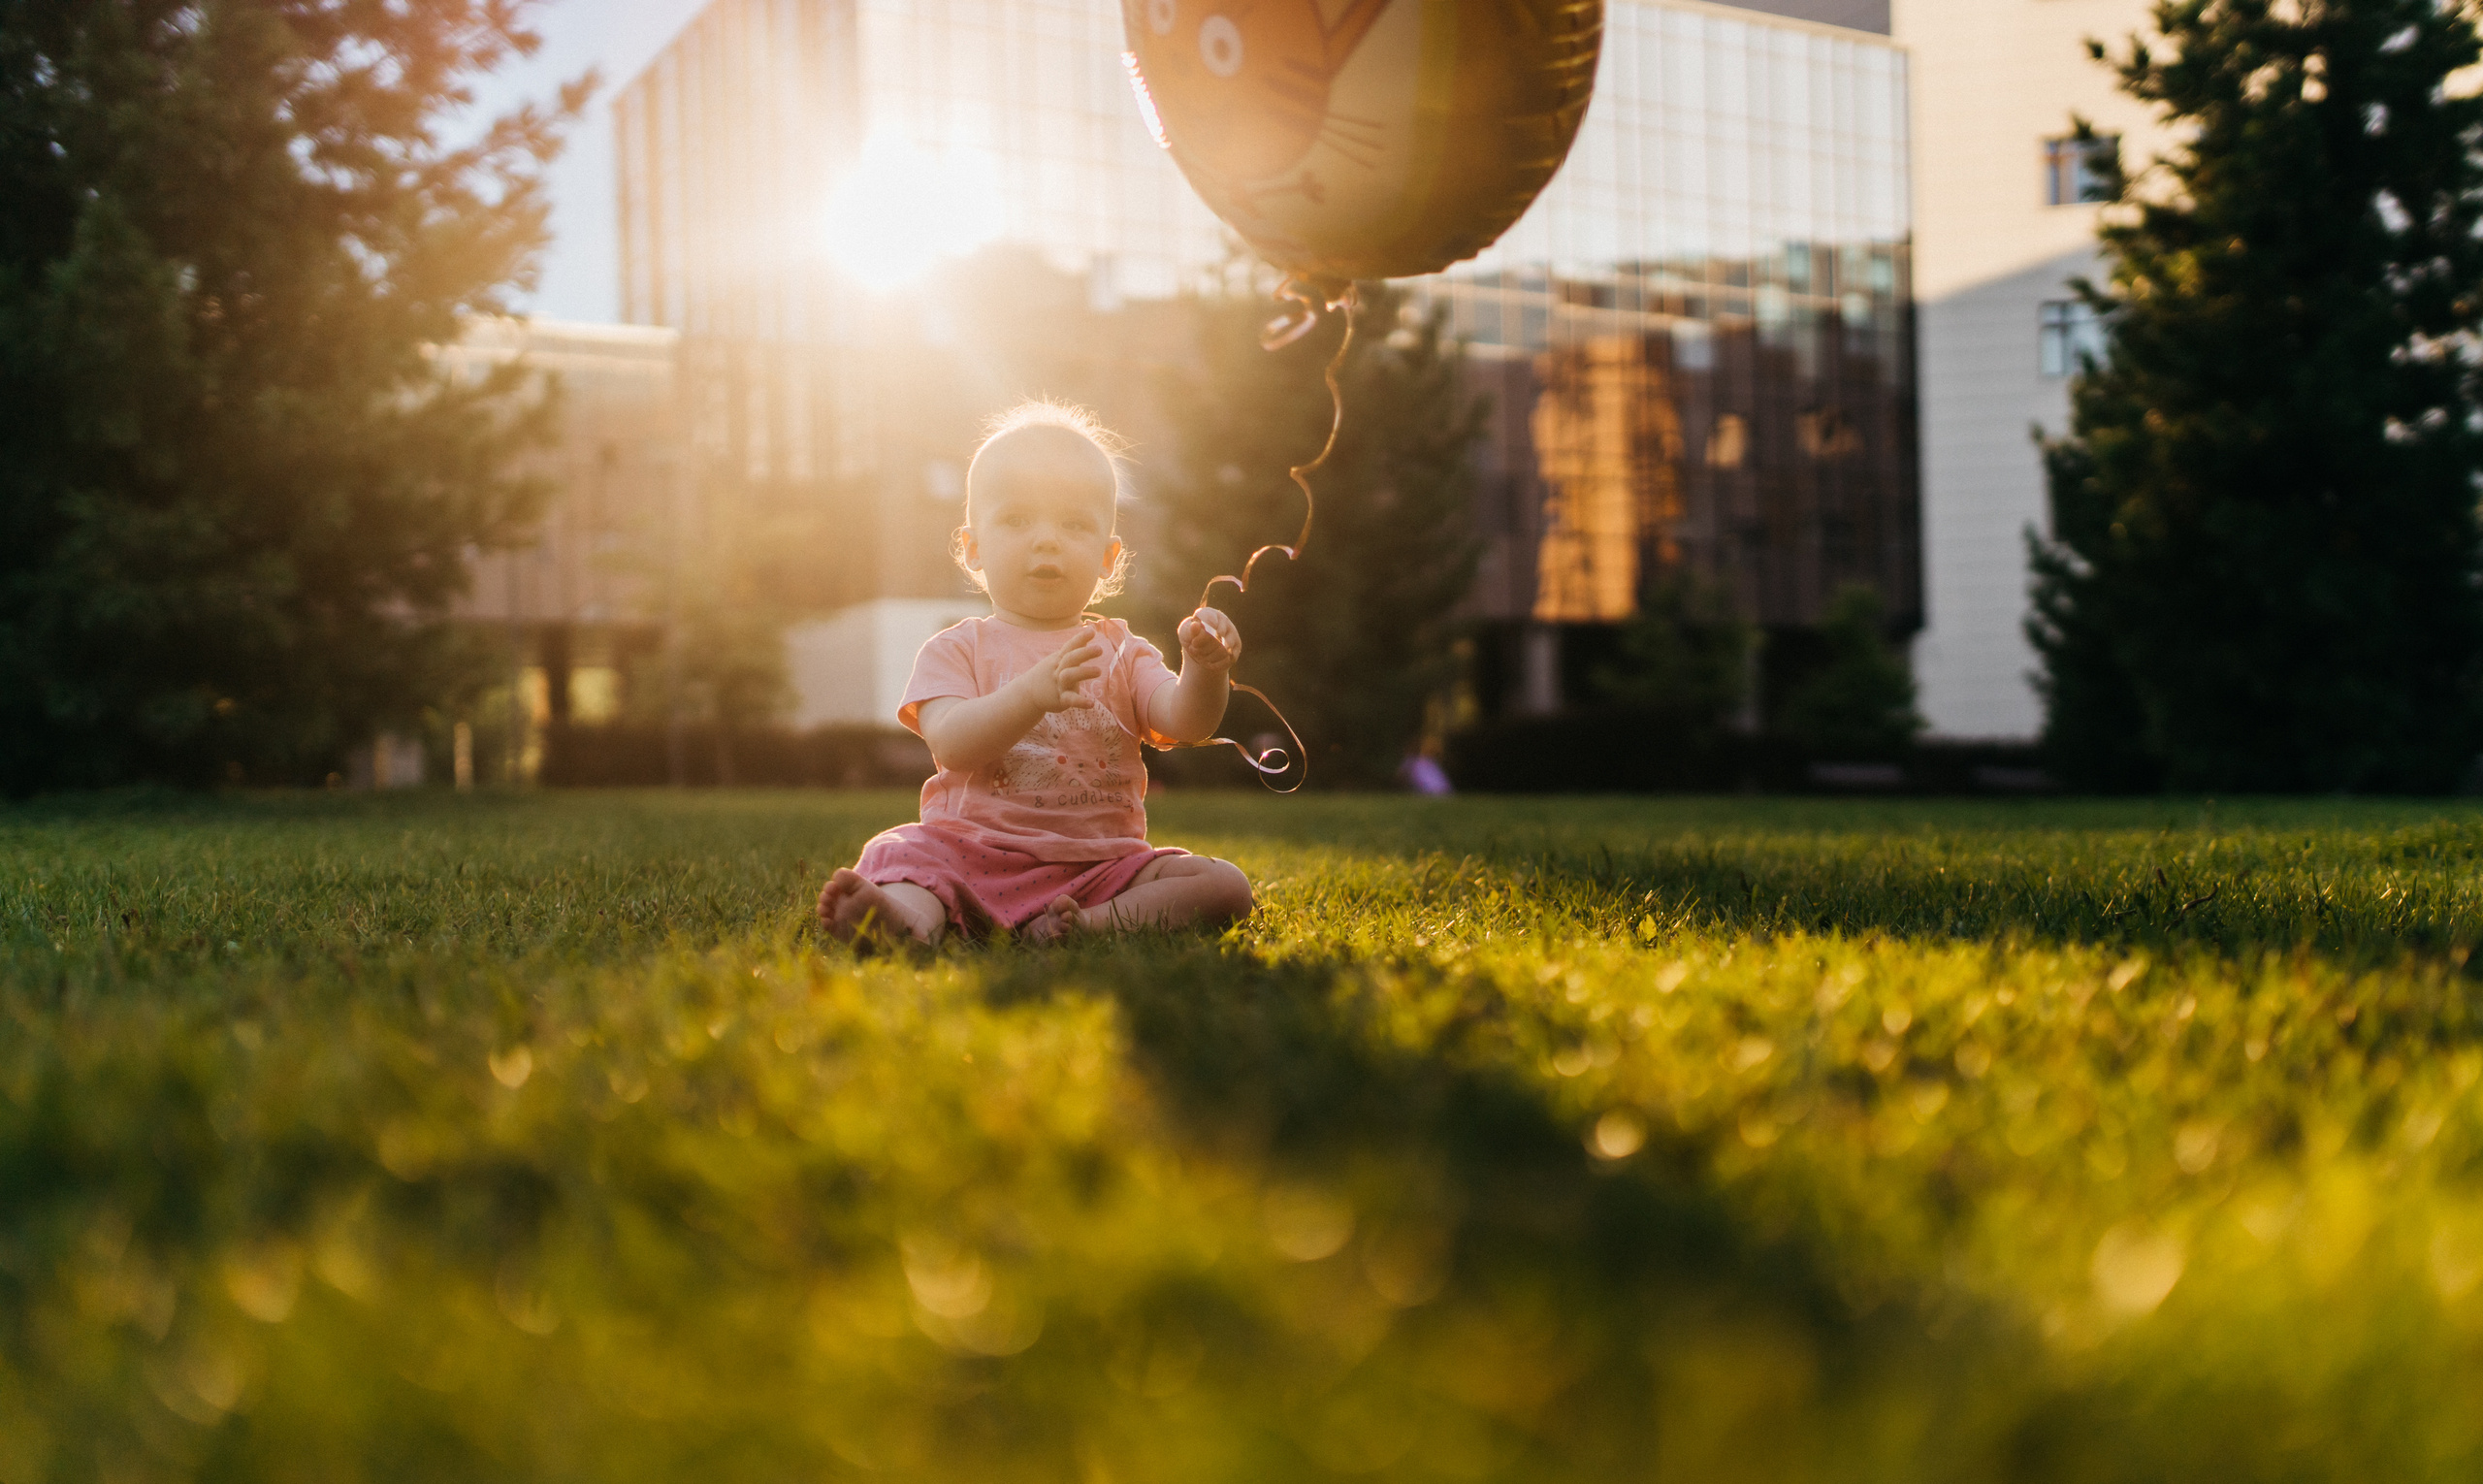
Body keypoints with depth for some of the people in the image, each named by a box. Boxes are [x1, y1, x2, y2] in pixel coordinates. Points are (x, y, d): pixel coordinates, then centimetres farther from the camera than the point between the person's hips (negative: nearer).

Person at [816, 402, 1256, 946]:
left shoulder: (1123, 654, 12)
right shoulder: (957, 651, 6)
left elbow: (1186, 723, -6)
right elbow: (952, 743, -14)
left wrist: (1205, 671, -30)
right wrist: (1032, 693, -33)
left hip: (1099, 864, 2)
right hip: (974, 855, -1)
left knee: (1226, 885, -19)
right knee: (901, 853, -29)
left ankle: (1091, 923, -37)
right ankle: (909, 916, -59)